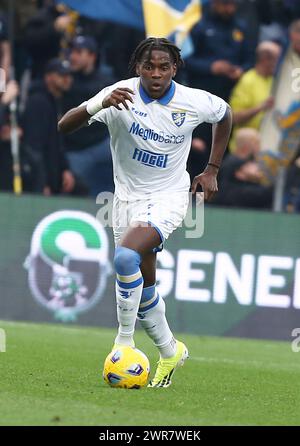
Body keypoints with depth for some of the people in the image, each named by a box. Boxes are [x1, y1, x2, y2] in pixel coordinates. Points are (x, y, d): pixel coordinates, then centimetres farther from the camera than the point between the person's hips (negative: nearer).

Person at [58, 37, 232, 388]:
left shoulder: (194, 103, -13)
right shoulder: (121, 96, -16)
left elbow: (225, 114, 11)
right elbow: (64, 126, -24)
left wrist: (212, 170, 8)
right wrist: (101, 105, -43)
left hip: (169, 197, -3)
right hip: (128, 198, 3)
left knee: (126, 257, -29)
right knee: (143, 289, 10)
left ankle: (125, 339, -14)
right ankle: (169, 351, 33)